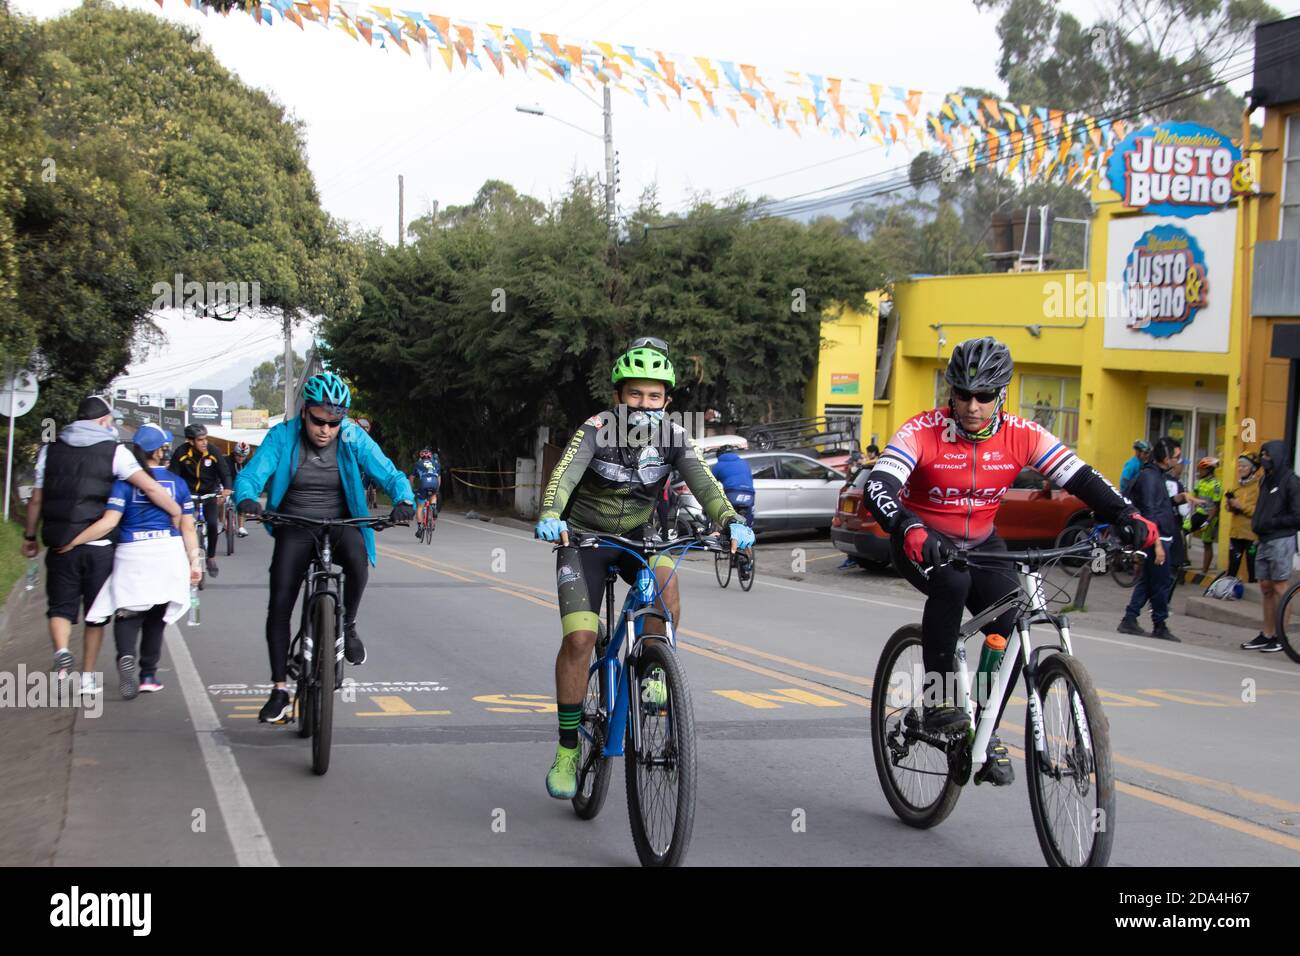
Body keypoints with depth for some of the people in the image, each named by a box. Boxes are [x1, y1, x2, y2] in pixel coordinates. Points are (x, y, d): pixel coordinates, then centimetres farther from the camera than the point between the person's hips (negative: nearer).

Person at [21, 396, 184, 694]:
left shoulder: (50, 450, 6)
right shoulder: (114, 451, -4)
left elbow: (36, 500, 8)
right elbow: (149, 487, -15)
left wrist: (29, 537, 19)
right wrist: (176, 512, -4)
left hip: (60, 544, 2)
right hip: (98, 546, -1)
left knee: (60, 606, 9)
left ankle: (61, 651, -19)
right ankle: (87, 677, 16)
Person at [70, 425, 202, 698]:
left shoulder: (125, 482, -4)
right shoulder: (177, 482, 5)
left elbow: (108, 523, -11)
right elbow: (188, 527, 6)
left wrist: (72, 542, -5)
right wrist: (194, 561, 12)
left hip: (133, 554, -2)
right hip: (170, 553, 2)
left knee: (128, 612, 4)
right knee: (156, 616, 14)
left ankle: (126, 656, -24)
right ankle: (148, 675, 15)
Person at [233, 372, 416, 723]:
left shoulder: (355, 439, -9)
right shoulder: (283, 437, -10)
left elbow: (390, 474, -13)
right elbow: (251, 474, -19)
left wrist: (404, 500, -36)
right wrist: (246, 498, -42)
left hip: (340, 523, -1)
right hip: (294, 527, 1)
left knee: (357, 557, -35)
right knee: (279, 605, -8)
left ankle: (348, 626, -8)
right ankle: (280, 691, 3)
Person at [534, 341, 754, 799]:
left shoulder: (673, 436, -12)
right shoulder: (597, 429, -21)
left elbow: (703, 483, -25)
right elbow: (564, 474, -36)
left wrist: (731, 521, -46)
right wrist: (550, 516, -57)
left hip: (636, 537, 2)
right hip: (583, 537, -2)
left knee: (666, 593, -30)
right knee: (579, 639, -15)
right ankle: (567, 750, -2)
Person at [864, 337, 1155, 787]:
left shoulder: (1021, 436, -13)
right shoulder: (923, 431, -22)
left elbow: (1080, 478, -14)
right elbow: (877, 487, -34)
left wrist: (1126, 516, -30)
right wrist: (909, 528, -54)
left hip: (980, 544, 4)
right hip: (922, 543, -4)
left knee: (1012, 626, -15)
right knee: (952, 583, -36)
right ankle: (937, 699, -22)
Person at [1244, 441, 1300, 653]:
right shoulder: (1266, 480, 15)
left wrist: (1272, 522, -15)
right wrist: (1257, 522, 5)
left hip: (1281, 540, -8)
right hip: (1264, 540, 8)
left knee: (1279, 588, -4)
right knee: (1266, 587, 9)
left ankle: (1281, 638, 1)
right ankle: (1267, 635, 14)